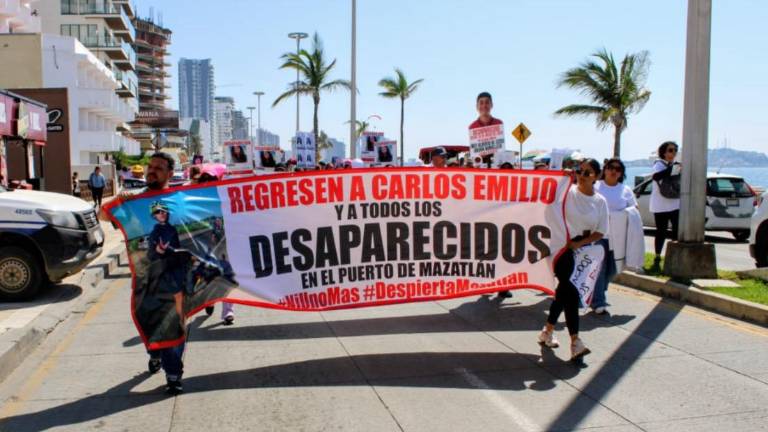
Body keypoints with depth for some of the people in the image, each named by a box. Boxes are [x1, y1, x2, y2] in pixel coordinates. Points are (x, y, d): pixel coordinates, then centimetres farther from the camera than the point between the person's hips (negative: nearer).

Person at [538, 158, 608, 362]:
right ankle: (575, 342, -13)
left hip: (580, 250, 4)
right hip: (561, 248, -4)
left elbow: (601, 231, 2)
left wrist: (579, 243, -10)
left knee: (564, 291, 13)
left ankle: (547, 331, 31)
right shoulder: (567, 191, -5)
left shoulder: (600, 201, 3)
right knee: (570, 291, -14)